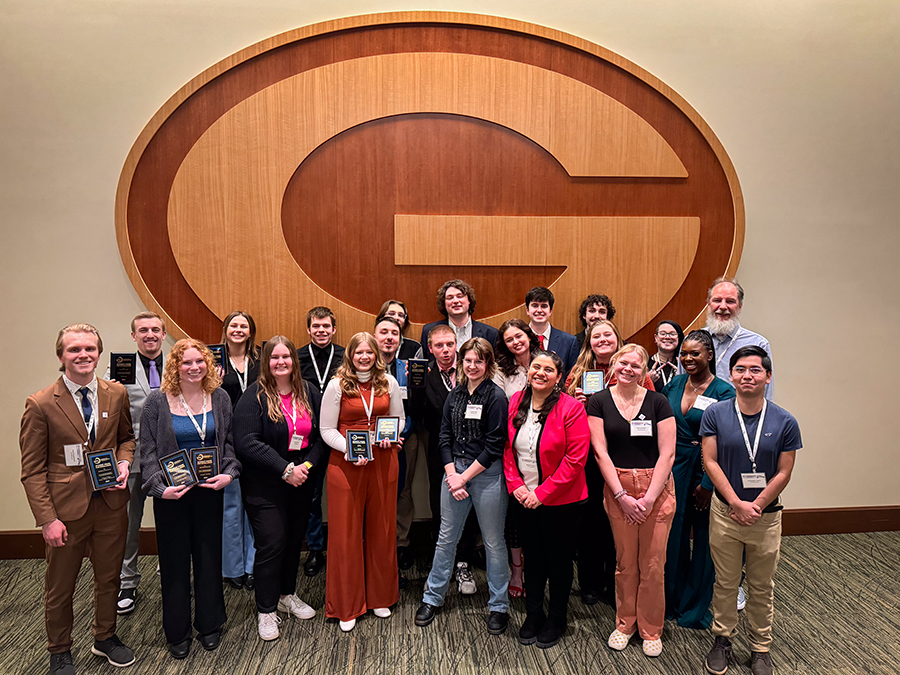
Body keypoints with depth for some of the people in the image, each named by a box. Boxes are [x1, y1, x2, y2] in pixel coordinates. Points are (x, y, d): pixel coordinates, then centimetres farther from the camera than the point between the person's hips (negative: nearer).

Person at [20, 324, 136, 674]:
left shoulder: (117, 394, -1)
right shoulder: (40, 404, -11)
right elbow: (32, 470, -9)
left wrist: (124, 461, -6)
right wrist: (47, 518, -14)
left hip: (110, 504, 3)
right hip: (66, 508, -3)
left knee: (109, 578, 19)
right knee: (59, 587, 15)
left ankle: (105, 638, 43)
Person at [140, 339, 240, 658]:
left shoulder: (220, 398, 2)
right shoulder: (158, 401, -5)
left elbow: (228, 442, 7)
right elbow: (147, 451, -5)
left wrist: (229, 473, -9)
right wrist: (159, 487, -17)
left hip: (209, 490, 2)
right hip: (171, 494, -2)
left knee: (209, 556, 11)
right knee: (175, 560, 9)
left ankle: (210, 624, 30)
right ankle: (177, 632, 27)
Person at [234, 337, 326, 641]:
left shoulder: (308, 392, 4)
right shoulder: (255, 396, -10)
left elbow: (320, 435, 5)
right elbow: (246, 442, -19)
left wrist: (309, 464, -11)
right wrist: (285, 469, -22)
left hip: (302, 482, 5)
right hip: (265, 486, -5)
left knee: (295, 539, 15)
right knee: (271, 544, -3)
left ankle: (288, 595, 34)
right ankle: (266, 610, 13)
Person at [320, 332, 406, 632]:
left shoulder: (389, 383, 5)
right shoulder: (337, 385, -4)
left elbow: (399, 418, 16)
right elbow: (327, 429, -4)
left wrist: (390, 436, -5)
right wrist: (350, 450, -18)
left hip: (383, 463, 3)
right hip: (345, 465, -3)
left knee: (382, 529, 12)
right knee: (346, 533, 4)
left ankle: (380, 597, 30)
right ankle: (347, 607, 19)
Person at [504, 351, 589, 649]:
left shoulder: (571, 408, -15)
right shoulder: (515, 403, 0)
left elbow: (575, 459, -17)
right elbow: (508, 448, 6)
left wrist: (542, 493, -17)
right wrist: (515, 485, -7)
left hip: (561, 502, -4)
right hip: (524, 499, 4)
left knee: (559, 561, 13)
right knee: (532, 558, 18)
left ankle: (557, 619, 33)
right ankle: (533, 614, 37)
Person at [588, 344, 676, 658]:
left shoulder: (658, 402, 0)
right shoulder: (599, 401, 1)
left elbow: (667, 454, -4)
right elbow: (600, 452, -3)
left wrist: (649, 497, -10)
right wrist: (622, 496, -9)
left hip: (656, 488, 0)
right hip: (617, 488, 0)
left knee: (653, 563, 3)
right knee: (625, 561, 9)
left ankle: (651, 629, 24)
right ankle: (625, 623, 30)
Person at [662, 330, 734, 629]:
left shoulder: (724, 392, -9)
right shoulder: (674, 384, 5)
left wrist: (708, 483, -14)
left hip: (705, 470, -4)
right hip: (674, 469, 4)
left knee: (703, 539, 8)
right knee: (673, 535, 11)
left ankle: (695, 608, 26)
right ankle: (672, 601, 29)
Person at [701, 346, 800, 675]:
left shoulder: (785, 422, -6)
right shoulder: (715, 414, -7)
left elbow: (783, 473, -5)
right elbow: (710, 462, -8)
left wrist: (755, 507, -11)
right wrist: (737, 504, -14)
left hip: (766, 516, 1)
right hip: (724, 512, 0)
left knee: (762, 588, 15)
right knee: (725, 583, 13)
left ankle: (761, 648, 32)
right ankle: (723, 639, 31)